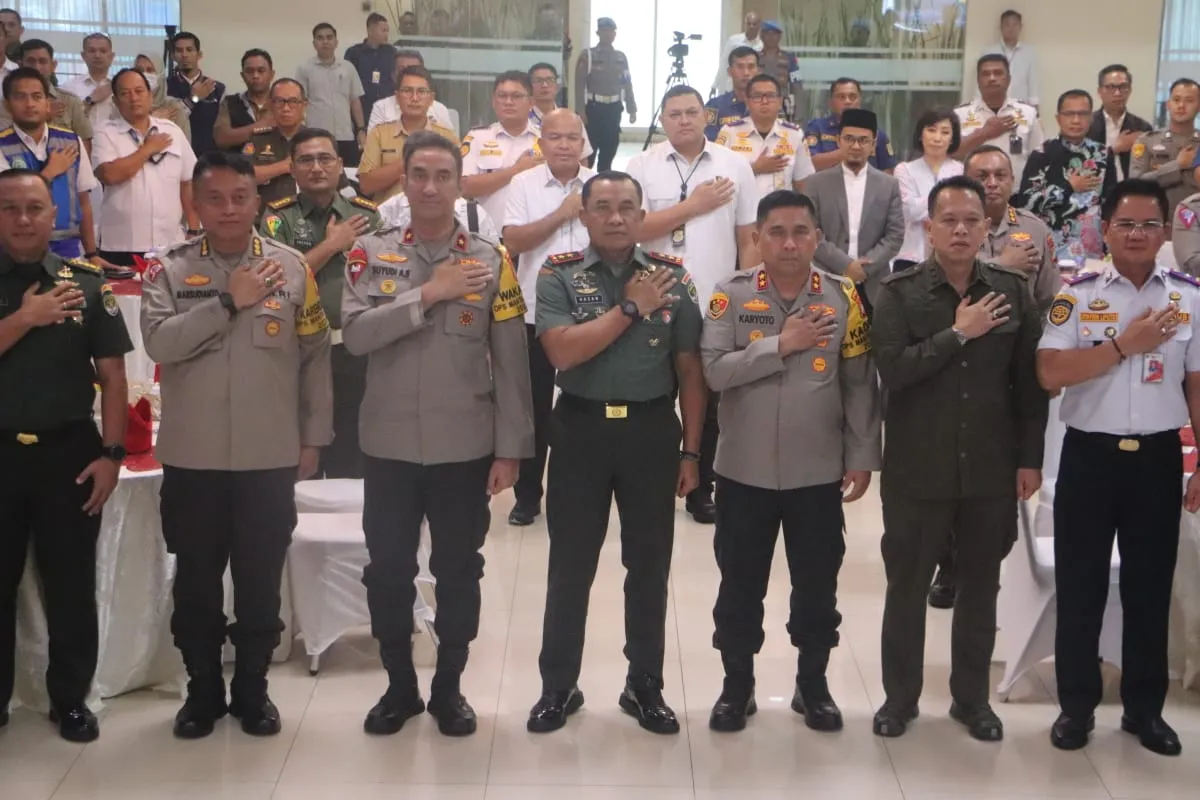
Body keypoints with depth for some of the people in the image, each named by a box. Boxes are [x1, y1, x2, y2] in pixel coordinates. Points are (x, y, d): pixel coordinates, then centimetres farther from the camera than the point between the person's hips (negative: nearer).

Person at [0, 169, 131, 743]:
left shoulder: (86, 284, 3)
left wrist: (112, 453, -5)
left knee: (71, 586, 7)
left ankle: (71, 699, 21)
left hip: (68, 452, 0)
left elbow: (112, 374, 2)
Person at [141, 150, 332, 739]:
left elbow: (315, 356, 3)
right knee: (195, 580, 11)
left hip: (270, 455, 0)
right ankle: (202, 689, 28)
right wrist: (230, 301, -18)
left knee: (261, 581, 10)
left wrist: (314, 437, 2)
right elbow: (158, 342, -16)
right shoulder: (169, 268, -1)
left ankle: (252, 688, 27)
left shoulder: (291, 267, 0)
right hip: (192, 456, 0)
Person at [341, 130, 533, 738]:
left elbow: (510, 362, -2)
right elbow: (355, 334, -13)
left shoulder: (491, 260, -1)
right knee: (388, 570, 10)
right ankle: (399, 685, 28)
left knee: (458, 571, 10)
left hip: (464, 446, -1)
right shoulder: (371, 254, 1)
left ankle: (449, 687, 27)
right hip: (389, 445, 1)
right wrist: (428, 294, -19)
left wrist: (510, 448, -5)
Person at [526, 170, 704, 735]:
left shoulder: (672, 276, 1)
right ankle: (558, 685, 22)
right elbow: (562, 352, -17)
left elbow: (689, 369, 3)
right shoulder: (559, 275, -3)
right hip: (582, 428, -1)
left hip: (652, 429, 1)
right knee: (570, 565, 7)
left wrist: (691, 450, 1)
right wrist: (630, 308, -16)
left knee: (650, 564, 10)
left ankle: (645, 685, 25)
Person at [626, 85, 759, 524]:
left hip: (717, 306, 1)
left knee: (709, 403, 10)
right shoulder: (642, 165, -2)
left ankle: (701, 489, 23)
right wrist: (694, 205, -13)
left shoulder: (735, 166, 2)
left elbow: (749, 238, 4)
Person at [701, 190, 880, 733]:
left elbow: (861, 384, 1)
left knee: (817, 585, 12)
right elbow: (714, 371, -14)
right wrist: (781, 344, -18)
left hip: (818, 472, 1)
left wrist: (862, 456, -2)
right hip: (745, 470, -1)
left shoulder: (843, 298, -1)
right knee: (740, 585, 11)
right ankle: (737, 685, 28)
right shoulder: (732, 295, -4)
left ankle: (813, 684, 31)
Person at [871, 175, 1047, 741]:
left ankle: (971, 697, 30)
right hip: (917, 470, -2)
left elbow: (1030, 381, 4)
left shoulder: (1012, 291, 1)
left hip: (991, 470, 2)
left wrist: (1030, 458, 2)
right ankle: (900, 695, 26)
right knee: (907, 586, 9)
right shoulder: (899, 292, -6)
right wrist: (958, 334, -18)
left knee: (980, 586, 14)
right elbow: (891, 369, -18)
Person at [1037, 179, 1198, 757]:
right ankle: (1077, 705, 20)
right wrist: (1125, 344, -16)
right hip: (1090, 455, -1)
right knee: (1079, 586, 7)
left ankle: (1144, 707, 25)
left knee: (1150, 586, 11)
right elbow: (1050, 374, -12)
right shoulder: (1077, 294, -2)